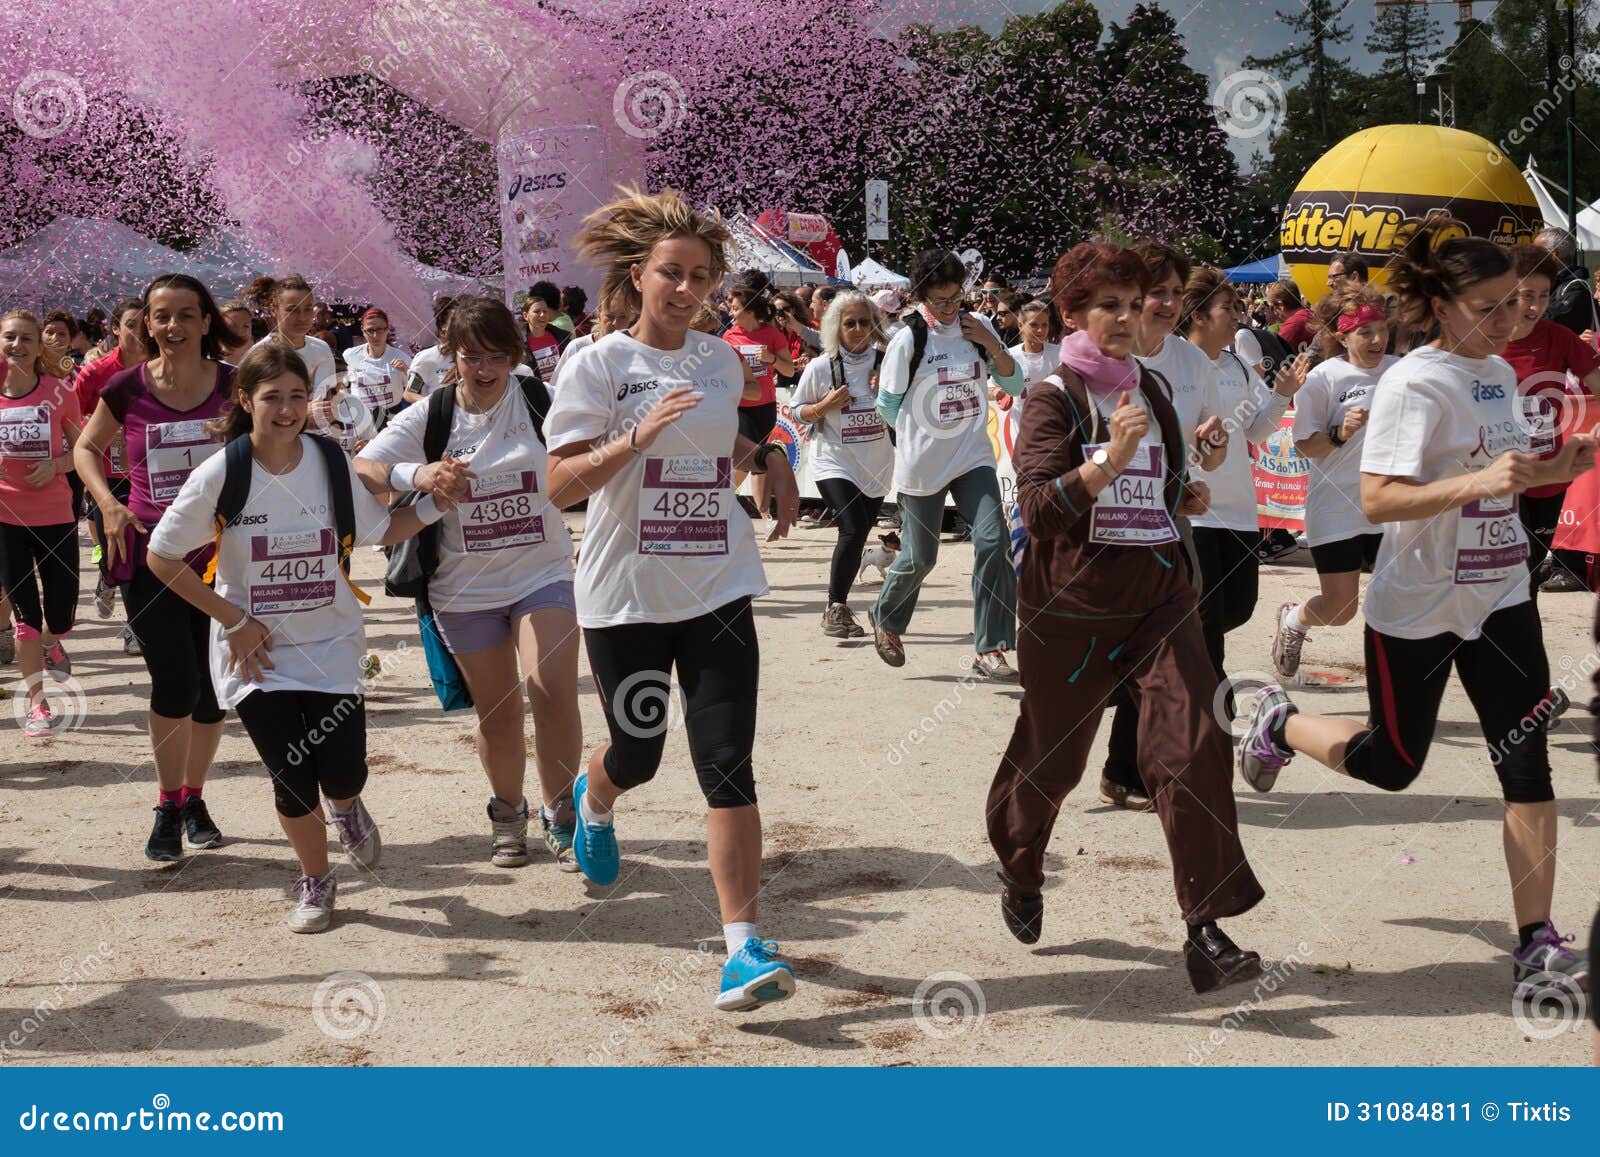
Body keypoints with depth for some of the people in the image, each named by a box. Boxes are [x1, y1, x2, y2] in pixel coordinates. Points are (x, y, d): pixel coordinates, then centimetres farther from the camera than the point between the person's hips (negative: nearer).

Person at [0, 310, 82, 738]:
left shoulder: (59, 391, -6)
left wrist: (55, 465, -15)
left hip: (55, 515, 0)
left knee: (60, 617, 6)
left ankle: (50, 642, 43)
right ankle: (37, 702, 12)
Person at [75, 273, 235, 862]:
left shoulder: (235, 385, -4)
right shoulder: (128, 388, -5)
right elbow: (86, 447, 12)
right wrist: (108, 504, -4)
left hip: (220, 556, 1)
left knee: (212, 687, 8)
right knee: (175, 683, -11)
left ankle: (193, 798, 30)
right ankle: (168, 807, 8)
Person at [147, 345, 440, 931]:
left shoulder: (333, 465, -5)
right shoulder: (218, 476, -13)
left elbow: (380, 530, 8)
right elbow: (162, 557, -6)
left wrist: (435, 502, -8)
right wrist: (234, 621, -8)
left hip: (330, 645, 1)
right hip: (257, 652, -1)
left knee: (342, 776, -8)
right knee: (293, 781, -1)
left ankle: (345, 808, 32)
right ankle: (315, 882, 28)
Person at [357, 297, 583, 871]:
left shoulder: (544, 403, -5)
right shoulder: (429, 417, -3)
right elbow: (361, 469, -13)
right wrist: (414, 474, -32)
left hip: (543, 573, -1)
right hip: (467, 587, 1)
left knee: (552, 688, -20)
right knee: (496, 711, 10)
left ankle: (559, 812, -3)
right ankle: (508, 814, 33)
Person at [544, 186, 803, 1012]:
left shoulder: (722, 360, 7)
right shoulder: (599, 364, -8)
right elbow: (560, 485, -14)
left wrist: (769, 458, 6)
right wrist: (638, 434, -27)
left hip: (717, 589, 3)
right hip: (626, 595, -2)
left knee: (727, 764, -8)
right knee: (636, 756, 13)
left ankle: (742, 946, -7)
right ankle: (594, 802, 52)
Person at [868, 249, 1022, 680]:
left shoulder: (978, 327, 2)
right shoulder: (908, 339, -10)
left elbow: (1014, 385, 4)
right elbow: (887, 405, -2)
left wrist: (991, 344, -10)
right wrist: (923, 434, 4)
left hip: (974, 458, 3)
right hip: (921, 465, -3)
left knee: (993, 541, -14)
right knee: (919, 557, 7)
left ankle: (990, 648, -9)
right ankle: (885, 620, 38)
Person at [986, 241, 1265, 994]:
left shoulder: (1151, 390, 13)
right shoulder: (1053, 400, -6)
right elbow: (1039, 505, -20)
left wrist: (1182, 497, 9)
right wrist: (1108, 460, -33)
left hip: (1159, 599, 4)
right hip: (1071, 607, -4)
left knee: (1194, 745, -14)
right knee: (1051, 758, 11)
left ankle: (1207, 930, -12)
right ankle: (1019, 871, 43)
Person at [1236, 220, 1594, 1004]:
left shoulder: (1499, 375, 8)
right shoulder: (1415, 383, -17)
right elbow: (1377, 500, -25)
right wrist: (1480, 481, -35)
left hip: (1499, 597, 6)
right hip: (1418, 607, -6)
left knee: (1528, 764, -3)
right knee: (1391, 763, 9)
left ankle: (1537, 946, 1)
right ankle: (1278, 723, 38)